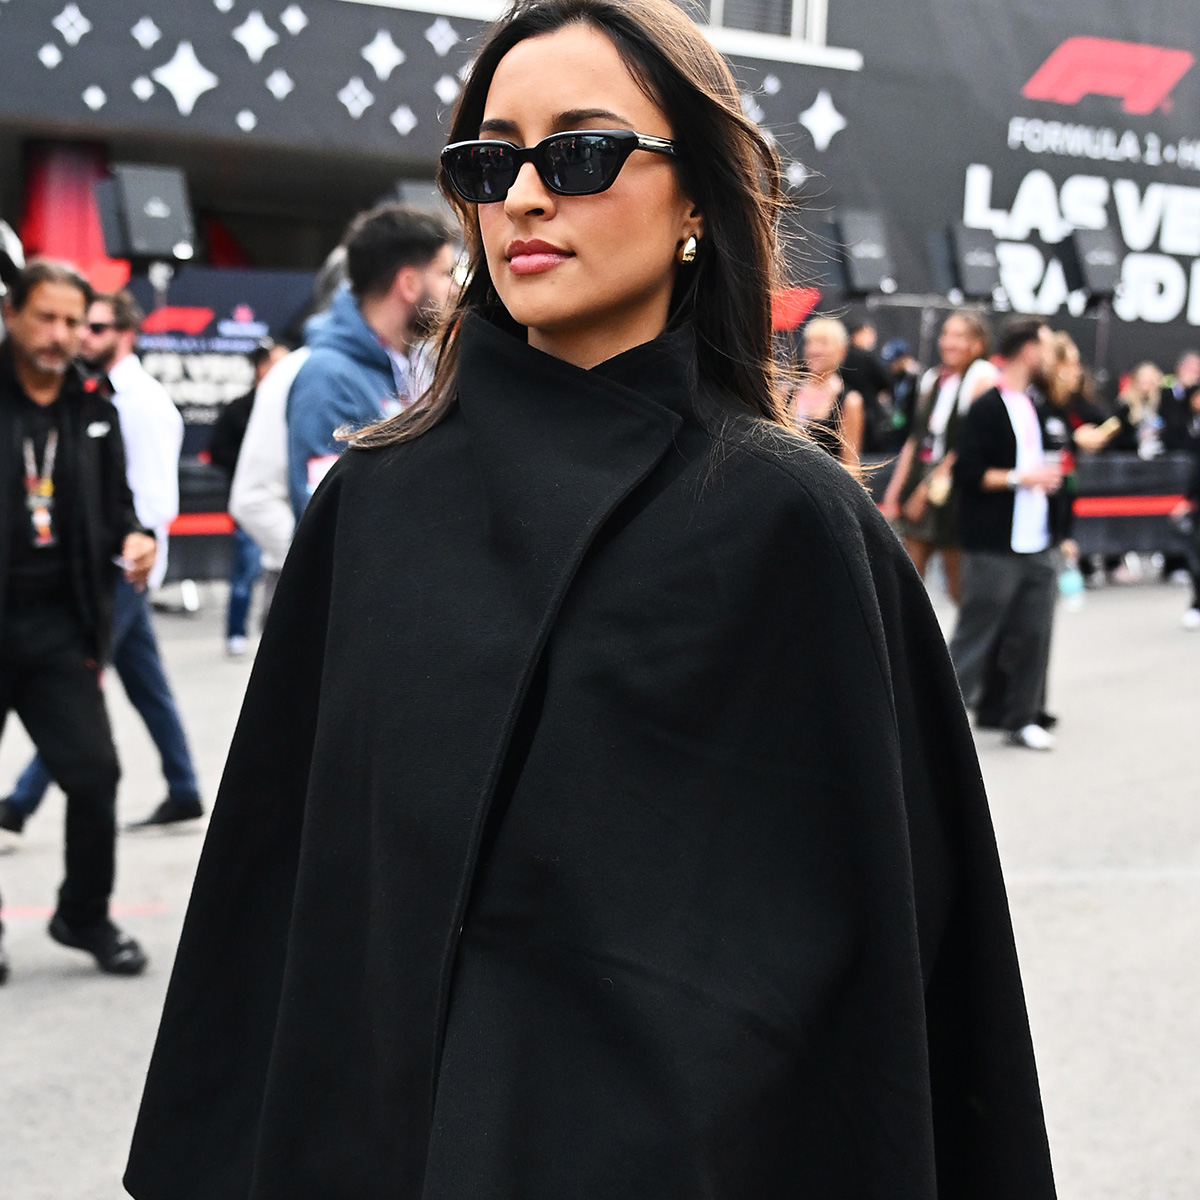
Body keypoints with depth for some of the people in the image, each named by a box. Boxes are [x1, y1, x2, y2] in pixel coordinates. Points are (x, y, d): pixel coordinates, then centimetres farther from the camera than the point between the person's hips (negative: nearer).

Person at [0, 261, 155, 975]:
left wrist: (135, 539, -2)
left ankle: (86, 916, 22)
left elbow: (115, 503, 18)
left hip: (59, 625, 4)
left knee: (95, 772, 2)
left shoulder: (94, 411, 8)